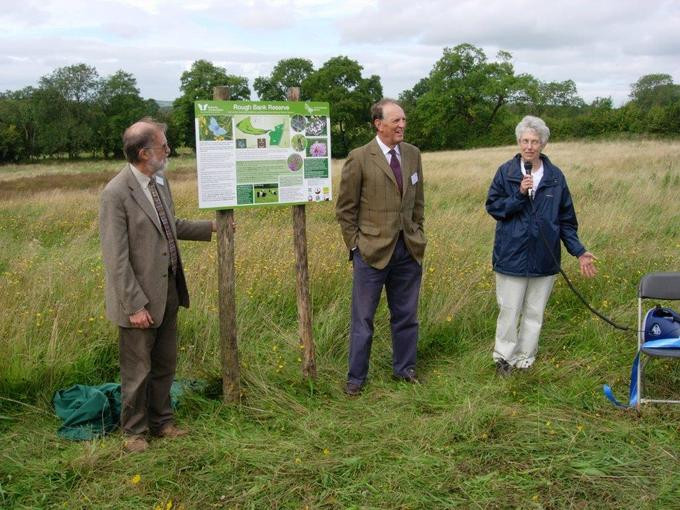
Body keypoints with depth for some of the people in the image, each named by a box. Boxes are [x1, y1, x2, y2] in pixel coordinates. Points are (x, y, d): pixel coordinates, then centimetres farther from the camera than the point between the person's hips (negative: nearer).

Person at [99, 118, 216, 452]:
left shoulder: (160, 181, 5)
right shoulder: (115, 194, -20)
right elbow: (116, 259, -19)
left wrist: (210, 227, 19)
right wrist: (135, 306, -20)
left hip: (168, 292, 8)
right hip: (139, 300, -8)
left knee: (165, 365, 20)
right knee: (137, 371, 9)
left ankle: (161, 421, 37)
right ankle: (134, 431, 28)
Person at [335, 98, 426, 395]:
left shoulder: (412, 154, 5)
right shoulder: (359, 158, -9)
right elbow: (345, 209, -4)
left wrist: (417, 235, 11)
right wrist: (356, 245, -6)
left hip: (409, 250, 5)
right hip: (373, 250, -4)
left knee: (406, 315, 14)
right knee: (363, 318, 7)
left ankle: (404, 368, 32)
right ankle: (356, 377, 20)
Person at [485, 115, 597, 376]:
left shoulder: (555, 176, 4)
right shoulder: (506, 172, -2)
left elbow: (566, 219, 7)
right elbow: (492, 206, -5)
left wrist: (579, 251, 3)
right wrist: (520, 194, -18)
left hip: (544, 257, 3)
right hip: (512, 254, -2)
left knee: (534, 313, 11)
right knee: (509, 311, 3)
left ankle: (525, 360, 24)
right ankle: (504, 358, 19)